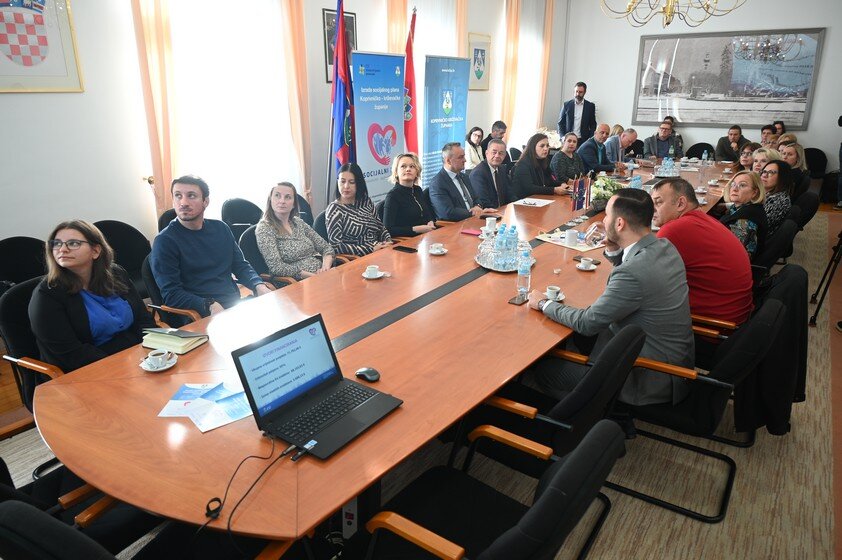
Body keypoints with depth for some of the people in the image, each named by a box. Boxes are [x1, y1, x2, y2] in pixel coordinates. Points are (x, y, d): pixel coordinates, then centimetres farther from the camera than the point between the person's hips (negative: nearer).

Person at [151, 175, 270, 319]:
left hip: (236, 305, 6)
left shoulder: (220, 228, 14)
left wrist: (259, 286, -3)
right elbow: (171, 294, -9)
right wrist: (211, 306, -25)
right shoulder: (165, 241, -3)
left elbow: (241, 265, 18)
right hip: (204, 318, -6)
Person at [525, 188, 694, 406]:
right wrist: (613, 250, 1)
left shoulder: (634, 271, -32)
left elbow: (587, 323, -20)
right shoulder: (665, 247, -3)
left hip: (651, 379, -9)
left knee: (543, 371, -3)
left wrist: (544, 303, -6)